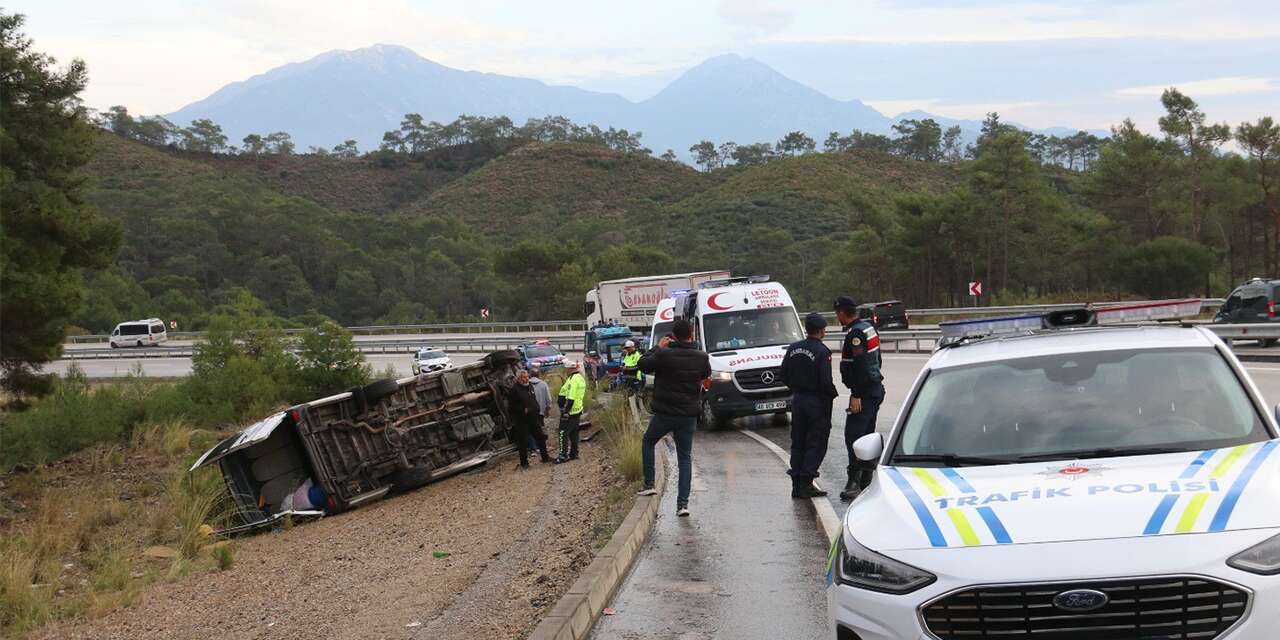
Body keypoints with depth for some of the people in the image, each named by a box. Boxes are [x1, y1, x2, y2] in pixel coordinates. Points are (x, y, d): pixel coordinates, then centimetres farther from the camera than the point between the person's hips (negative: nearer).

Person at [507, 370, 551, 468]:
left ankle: (545, 457, 29)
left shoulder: (530, 386, 11)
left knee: (541, 437, 14)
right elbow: (511, 407, -17)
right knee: (523, 442, 0)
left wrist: (538, 411, 13)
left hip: (533, 419, 7)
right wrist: (523, 410, -21)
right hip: (521, 421, -7)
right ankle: (524, 462, 10)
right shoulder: (514, 389, -14)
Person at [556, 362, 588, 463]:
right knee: (574, 433, 17)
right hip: (578, 410, 10)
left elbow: (570, 398, -24)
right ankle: (574, 453, 23)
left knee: (563, 433, -6)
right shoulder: (581, 379, 12)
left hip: (570, 411, -10)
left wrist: (566, 411, -23)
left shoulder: (573, 379, -20)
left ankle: (563, 455, -7)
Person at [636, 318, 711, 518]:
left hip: (665, 413, -2)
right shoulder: (702, 358, -4)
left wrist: (658, 348, 9)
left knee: (648, 441, 25)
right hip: (689, 415, 2)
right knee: (685, 457, 9)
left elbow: (643, 364, 0)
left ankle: (649, 484, 19)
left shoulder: (664, 355, -15)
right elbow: (706, 377, 14)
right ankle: (683, 503, -1)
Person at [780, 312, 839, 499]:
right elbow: (826, 382, -21)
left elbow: (784, 376, 8)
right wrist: (833, 394, -3)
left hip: (797, 400, 6)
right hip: (817, 402, -6)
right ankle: (806, 484, -5)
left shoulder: (793, 348, 4)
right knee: (816, 444, 1)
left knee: (798, 443, 12)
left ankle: (796, 485, 12)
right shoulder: (822, 352, -17)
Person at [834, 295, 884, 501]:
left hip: (864, 391, -11)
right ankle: (867, 479, 19)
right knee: (867, 434, 14)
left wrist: (856, 395, -23)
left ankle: (854, 481, -18)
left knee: (853, 435, -13)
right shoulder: (868, 327, 15)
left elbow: (860, 366, -23)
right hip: (876, 388, 11)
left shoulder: (855, 334, -17)